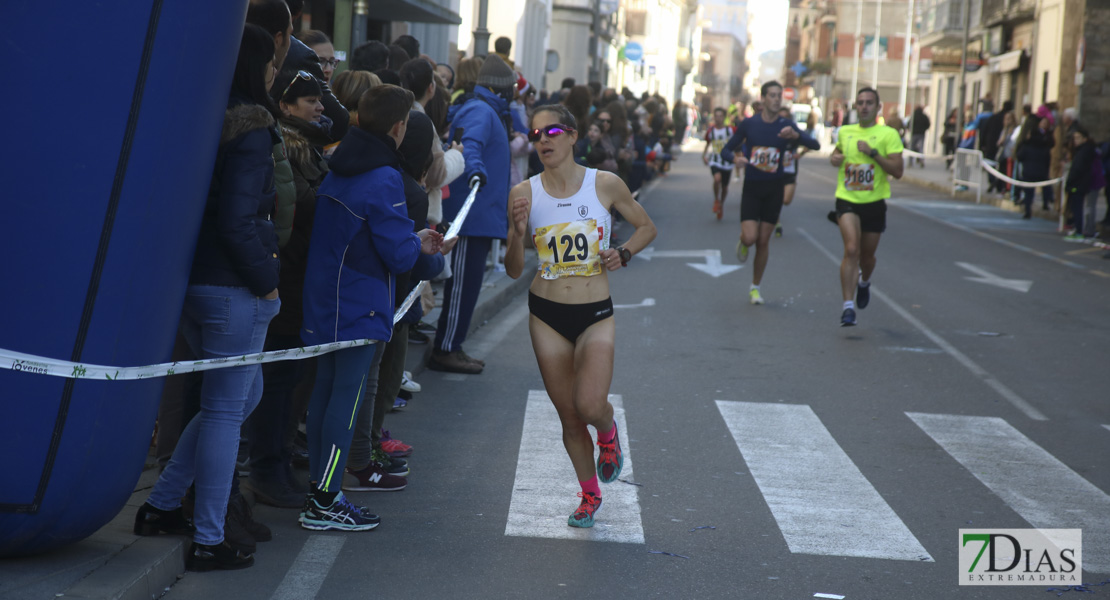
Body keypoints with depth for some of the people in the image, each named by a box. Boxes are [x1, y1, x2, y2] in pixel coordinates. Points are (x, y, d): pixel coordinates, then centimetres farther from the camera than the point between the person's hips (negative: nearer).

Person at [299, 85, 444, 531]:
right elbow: (398, 256, -17)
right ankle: (324, 503, -3)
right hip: (362, 307, -9)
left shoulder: (337, 171, 9)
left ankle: (319, 491, 21)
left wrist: (410, 240, 17)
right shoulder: (383, 181, -17)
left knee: (327, 390, 14)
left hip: (326, 300, 9)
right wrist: (416, 244, 4)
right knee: (348, 395, -5)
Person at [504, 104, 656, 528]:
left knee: (589, 406, -19)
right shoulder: (524, 194, -4)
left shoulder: (605, 185, -5)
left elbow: (647, 227, 11)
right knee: (568, 417, 7)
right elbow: (514, 270, 0)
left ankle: (608, 432, 18)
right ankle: (590, 495, 30)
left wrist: (624, 253, -8)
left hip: (596, 315, -1)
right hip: (547, 316, 2)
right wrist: (518, 232, -19)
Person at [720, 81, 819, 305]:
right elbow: (726, 149, 4)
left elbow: (815, 145, -12)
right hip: (751, 187, -1)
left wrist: (795, 135, -32)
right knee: (750, 238, -16)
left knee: (763, 240, 5)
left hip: (774, 188, 1)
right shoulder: (749, 124, -3)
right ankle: (743, 242, 23)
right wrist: (736, 158, -20)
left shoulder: (785, 125, -3)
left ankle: (755, 287, 20)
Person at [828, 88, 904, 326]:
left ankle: (864, 282, 50)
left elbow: (897, 171, -12)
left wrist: (873, 153, -21)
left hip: (874, 202, 0)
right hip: (847, 200, 1)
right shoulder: (845, 132, 7)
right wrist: (834, 157, 6)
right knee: (851, 250, -19)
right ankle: (848, 306, -19)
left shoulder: (889, 134, -5)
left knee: (867, 255, 14)